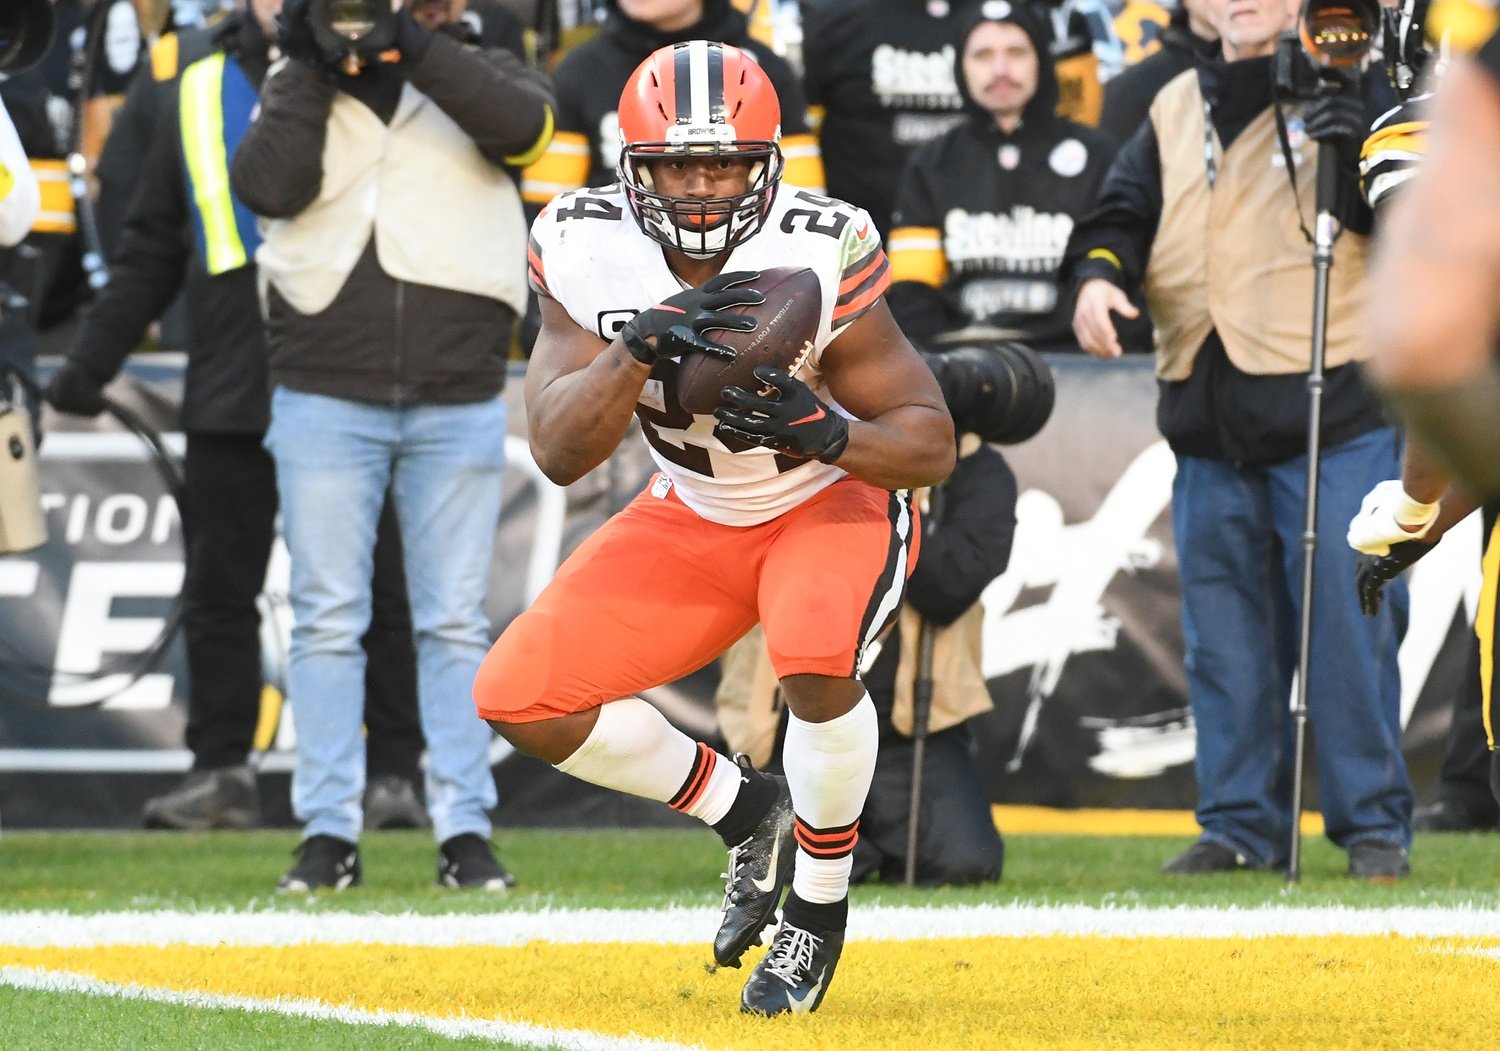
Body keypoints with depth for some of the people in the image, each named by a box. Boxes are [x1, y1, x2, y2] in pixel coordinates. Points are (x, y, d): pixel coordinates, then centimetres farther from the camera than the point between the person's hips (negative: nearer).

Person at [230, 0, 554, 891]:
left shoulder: (479, 74, 9)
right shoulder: (301, 90, 11)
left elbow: (522, 122, -15)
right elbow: (269, 186, -7)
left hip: (460, 405, 0)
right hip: (325, 396, 1)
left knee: (456, 623, 3)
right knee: (328, 621, 0)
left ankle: (465, 827, 6)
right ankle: (330, 831, 3)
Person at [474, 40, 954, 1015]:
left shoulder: (820, 255, -27)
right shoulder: (586, 249, -19)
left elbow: (932, 446, -20)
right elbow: (560, 453, -23)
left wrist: (825, 431, -40)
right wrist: (636, 349, -41)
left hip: (840, 502, -4)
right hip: (691, 521, 4)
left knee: (815, 657, -36)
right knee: (520, 697, -8)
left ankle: (820, 904, -9)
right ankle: (746, 811, 16)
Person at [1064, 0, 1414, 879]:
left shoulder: (1343, 91, 3)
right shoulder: (1178, 112, 17)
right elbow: (1125, 212, 14)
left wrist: (1360, 152, -25)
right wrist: (1099, 271, -8)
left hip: (1333, 410, -5)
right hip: (1209, 419, 5)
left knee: (1350, 621, -6)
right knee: (1225, 631, 7)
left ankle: (1374, 823, 0)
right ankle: (1242, 824, 14)